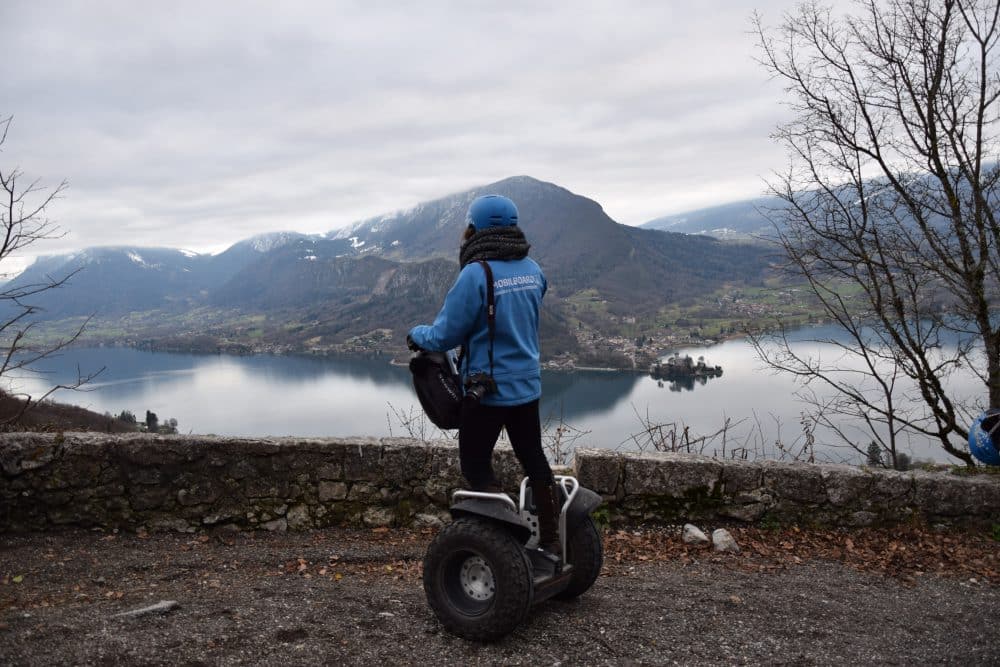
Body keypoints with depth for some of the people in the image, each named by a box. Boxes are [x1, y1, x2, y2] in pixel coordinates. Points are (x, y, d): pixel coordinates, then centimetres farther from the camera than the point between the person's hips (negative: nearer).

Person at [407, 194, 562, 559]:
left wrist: (416, 334, 3)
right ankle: (551, 542, 28)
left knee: (476, 467, 9)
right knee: (534, 461, 18)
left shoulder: (476, 274, -20)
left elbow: (444, 336, -17)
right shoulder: (533, 270, 2)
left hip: (487, 389, -7)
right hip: (528, 385, 7)